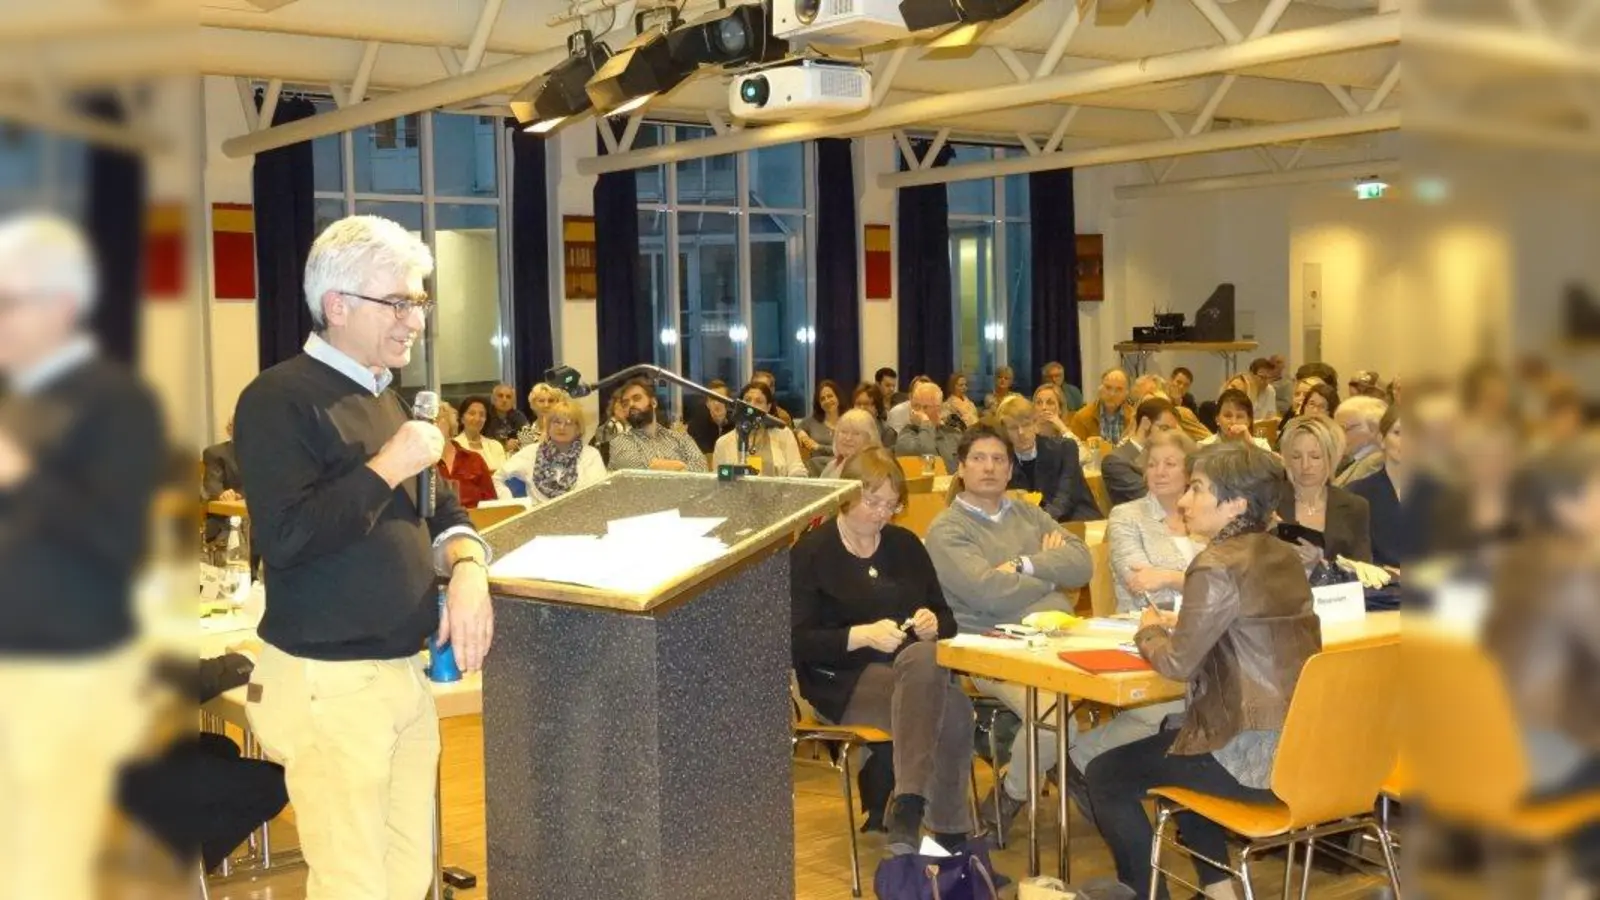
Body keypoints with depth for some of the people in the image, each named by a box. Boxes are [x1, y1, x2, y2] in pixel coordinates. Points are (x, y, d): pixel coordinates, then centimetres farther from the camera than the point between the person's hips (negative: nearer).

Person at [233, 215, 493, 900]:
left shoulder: (387, 399, 15)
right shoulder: (279, 399, -11)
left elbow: (437, 511, 18)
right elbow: (285, 537, -22)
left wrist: (467, 569, -3)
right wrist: (387, 468, -17)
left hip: (407, 670, 8)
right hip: (330, 681, -8)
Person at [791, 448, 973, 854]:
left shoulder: (905, 545, 17)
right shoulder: (812, 551, 2)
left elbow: (946, 619, 19)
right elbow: (798, 642, -7)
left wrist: (933, 623, -5)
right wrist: (863, 635, -20)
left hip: (917, 668, 4)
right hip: (842, 682, -4)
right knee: (950, 710, -33)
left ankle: (907, 814, -33)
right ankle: (950, 835, -33)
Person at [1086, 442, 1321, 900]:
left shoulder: (1218, 565, -18)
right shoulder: (1285, 557, 8)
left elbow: (1178, 663, -15)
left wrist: (1149, 631, 5)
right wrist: (1180, 622, 13)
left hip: (1255, 759, -9)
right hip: (1299, 746, 9)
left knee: (1105, 776, 7)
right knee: (1169, 737, 34)